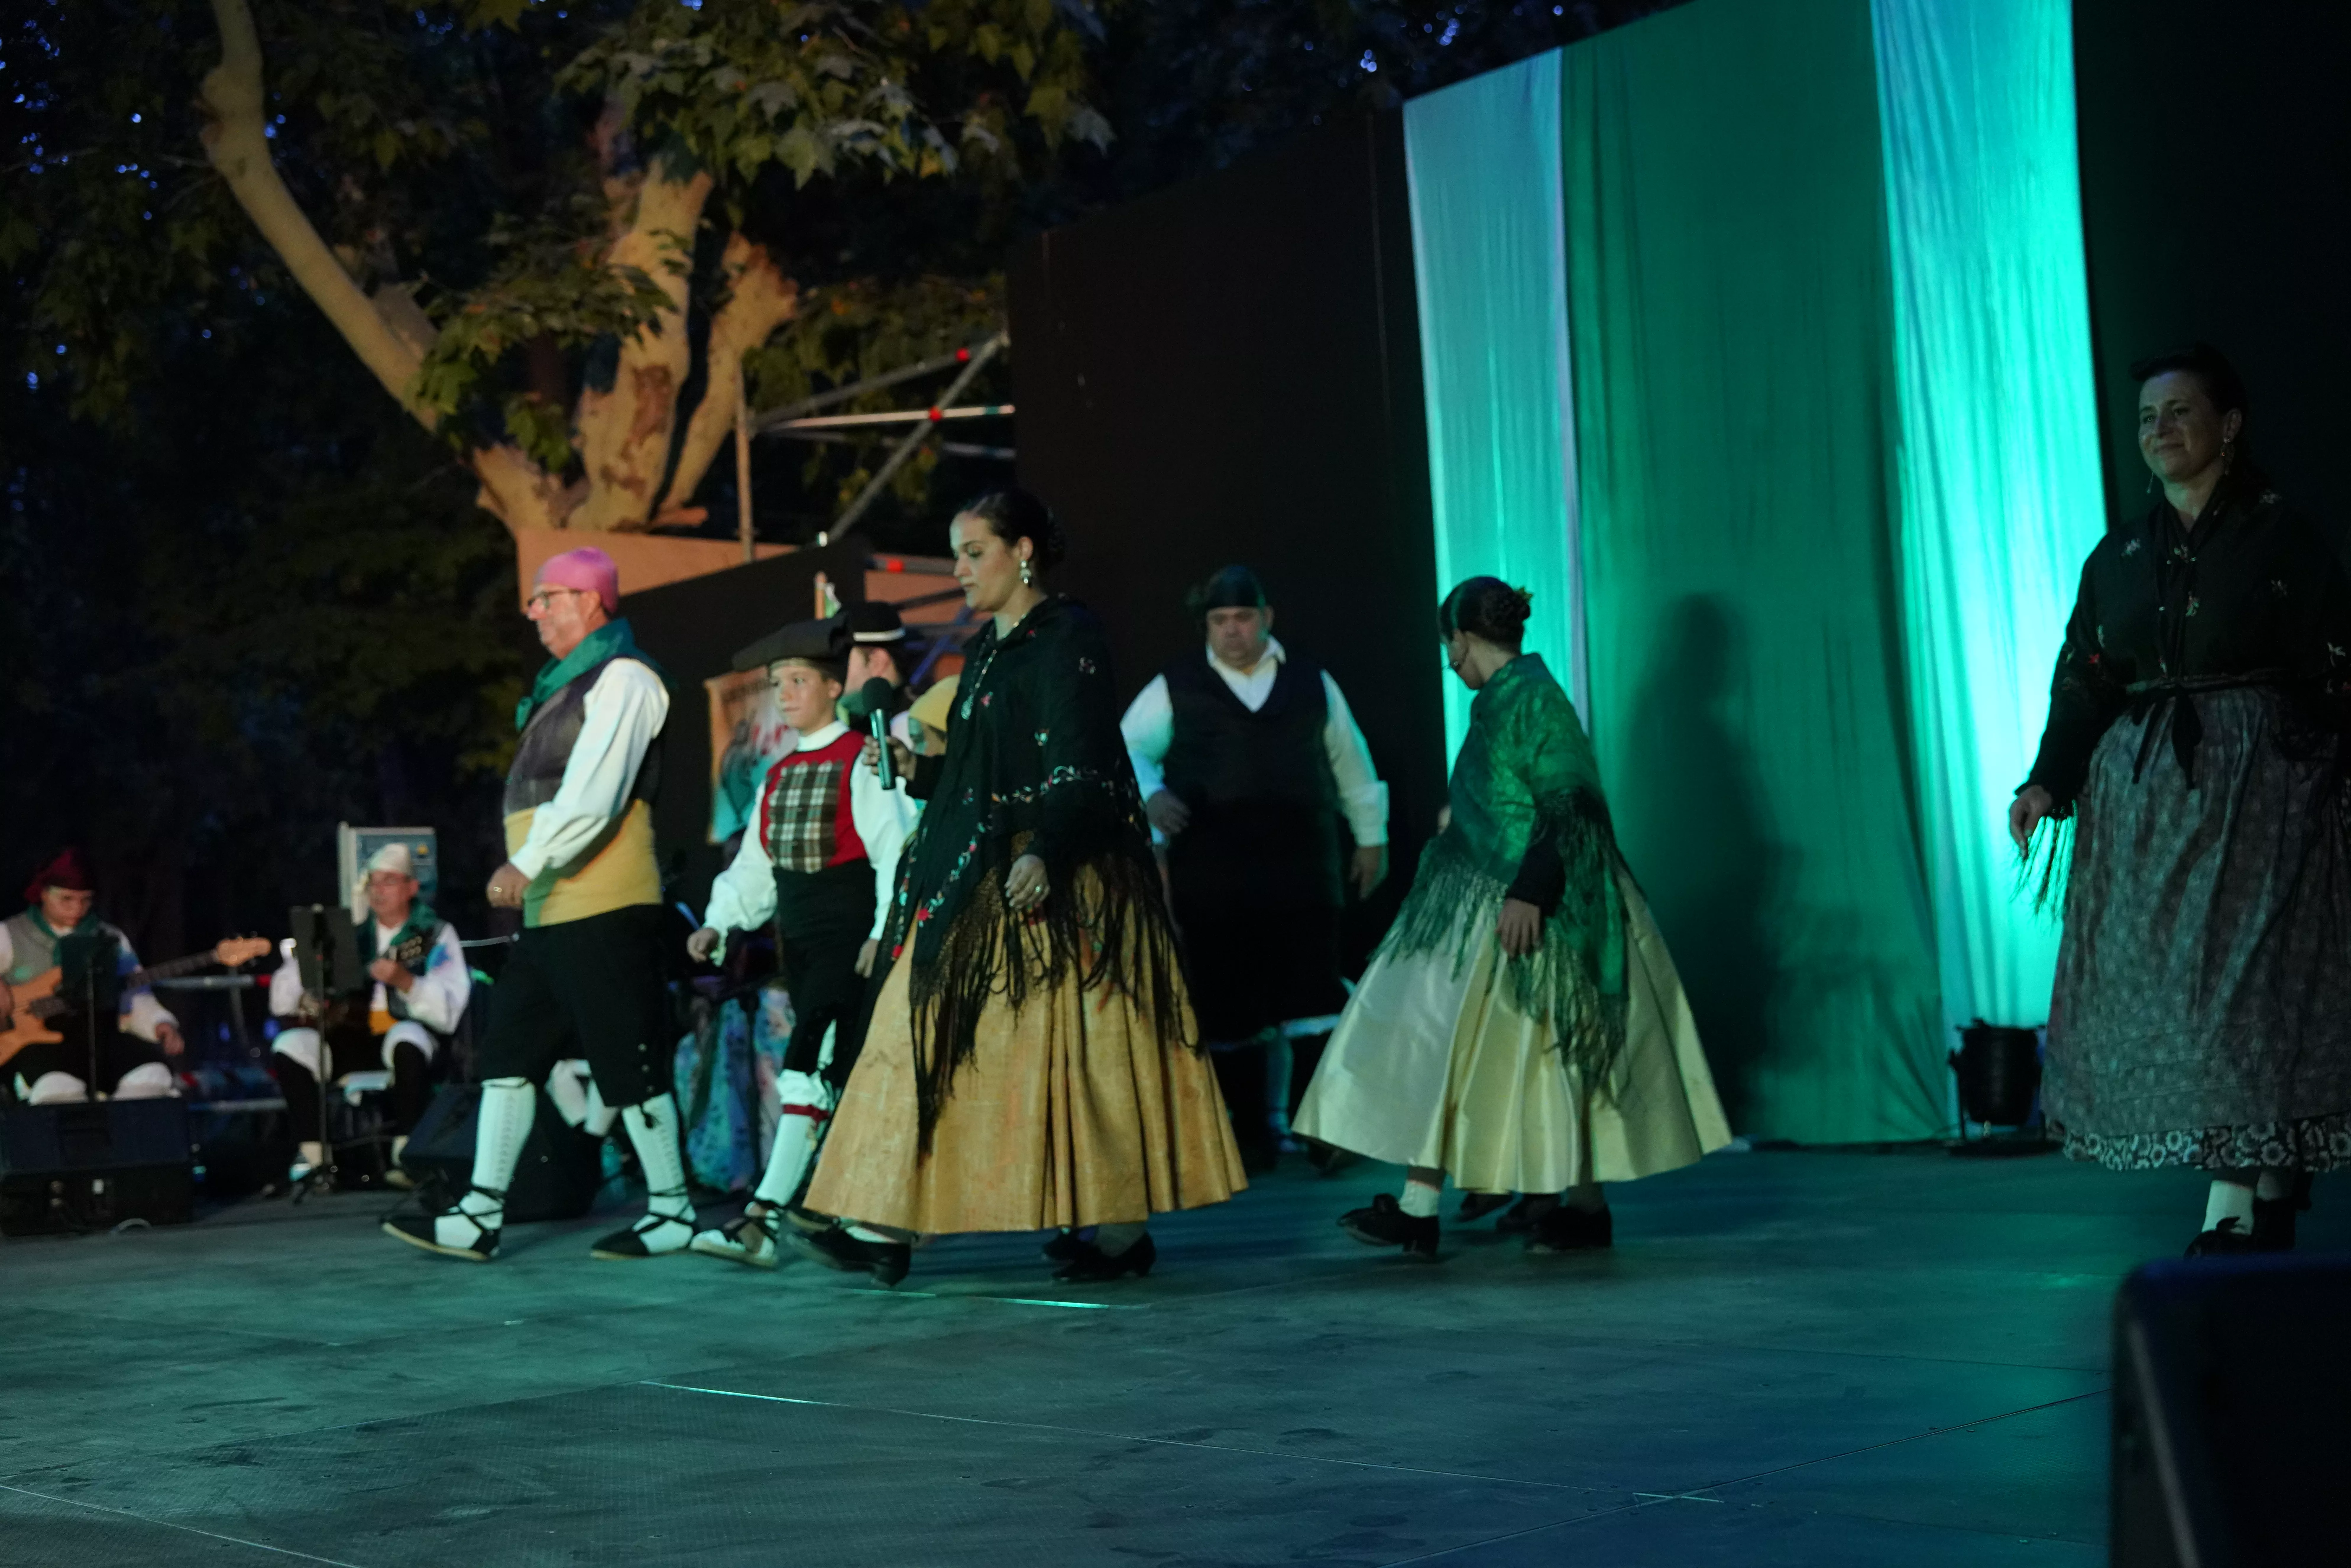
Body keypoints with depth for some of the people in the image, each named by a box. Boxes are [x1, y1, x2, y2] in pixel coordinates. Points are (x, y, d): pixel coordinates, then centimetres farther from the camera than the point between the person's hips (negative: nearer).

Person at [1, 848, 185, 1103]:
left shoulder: (109, 939, 18)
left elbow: (136, 997, 13)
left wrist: (160, 1024, -6)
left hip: (101, 1032, 3)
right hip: (37, 1037, -3)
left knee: (151, 1074, -26)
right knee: (57, 1088, -37)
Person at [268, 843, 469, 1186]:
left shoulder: (437, 934, 5)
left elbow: (449, 1011, -10)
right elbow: (281, 1001, 14)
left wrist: (405, 981, -25)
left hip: (408, 1034, -4)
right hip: (353, 1038, 4)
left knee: (406, 1040, -39)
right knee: (289, 1046, -22)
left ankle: (406, 1154, -26)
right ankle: (311, 1153, -13)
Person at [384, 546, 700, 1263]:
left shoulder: (622, 678, -9)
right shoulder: (566, 685, 20)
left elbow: (594, 793, -20)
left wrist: (528, 863, -24)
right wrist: (525, 875, 14)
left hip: (603, 908, -10)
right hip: (548, 909, 10)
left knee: (630, 1060, -4)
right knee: (509, 1054, 7)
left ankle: (673, 1211, 5)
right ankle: (480, 1217, 10)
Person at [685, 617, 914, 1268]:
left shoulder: (863, 763, -6)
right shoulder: (779, 777, 16)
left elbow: (895, 852, -12)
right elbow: (754, 867, 16)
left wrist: (883, 934, -18)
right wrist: (719, 924, 4)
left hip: (851, 937, -8)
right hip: (798, 938, 8)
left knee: (808, 1063, -17)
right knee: (837, 1076, 11)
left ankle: (763, 1219, -23)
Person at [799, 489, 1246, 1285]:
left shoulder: (1067, 636, -8)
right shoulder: (986, 648, 18)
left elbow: (1079, 768, -17)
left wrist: (1045, 854, -29)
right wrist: (918, 770, 6)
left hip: (1059, 881, -9)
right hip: (978, 879, 9)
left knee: (1075, 1040, -5)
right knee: (926, 1033, 4)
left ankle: (1122, 1228, 4)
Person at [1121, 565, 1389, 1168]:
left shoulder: (1311, 682, 12)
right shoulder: (1177, 687, 5)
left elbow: (1350, 760, 20)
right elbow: (1127, 749, 0)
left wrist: (1372, 837, 22)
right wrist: (1151, 796, -20)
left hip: (1302, 869, 1)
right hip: (1213, 880, -1)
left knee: (1310, 1001, -3)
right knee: (1233, 1005, 0)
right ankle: (1256, 1129, 10)